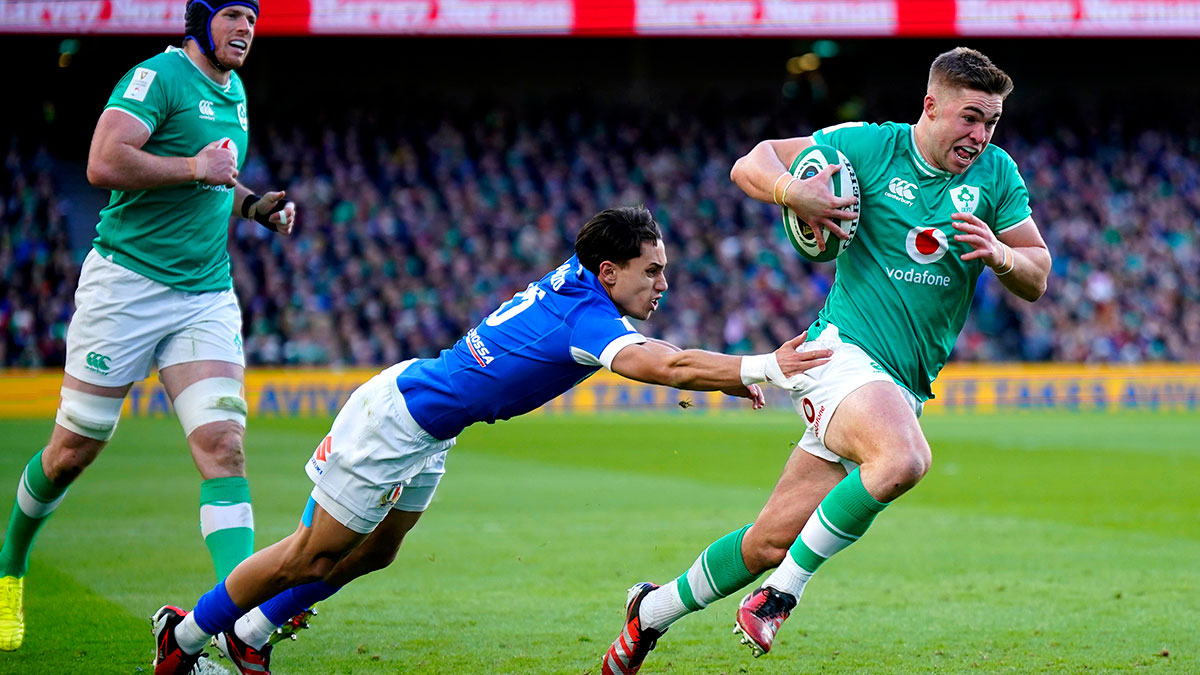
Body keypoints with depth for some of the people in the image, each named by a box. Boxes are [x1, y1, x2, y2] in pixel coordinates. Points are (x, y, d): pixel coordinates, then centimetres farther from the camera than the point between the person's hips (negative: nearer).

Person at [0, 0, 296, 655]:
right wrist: (196, 168, -18)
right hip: (126, 281, -6)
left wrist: (254, 204, 13)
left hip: (206, 293, 6)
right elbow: (104, 164, -23)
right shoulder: (159, 77, -9)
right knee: (74, 450, 4)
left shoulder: (233, 93, 17)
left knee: (223, 446, -11)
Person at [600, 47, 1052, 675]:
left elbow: (1036, 279, 10)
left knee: (773, 540, 6)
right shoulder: (870, 146, -4)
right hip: (842, 350, -5)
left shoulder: (997, 175, 7)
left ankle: (654, 610, 29)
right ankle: (782, 592, -19)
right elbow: (751, 163, 1)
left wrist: (1000, 254, -13)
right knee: (903, 458, -36)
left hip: (904, 387, 5)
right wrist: (794, 192, -22)